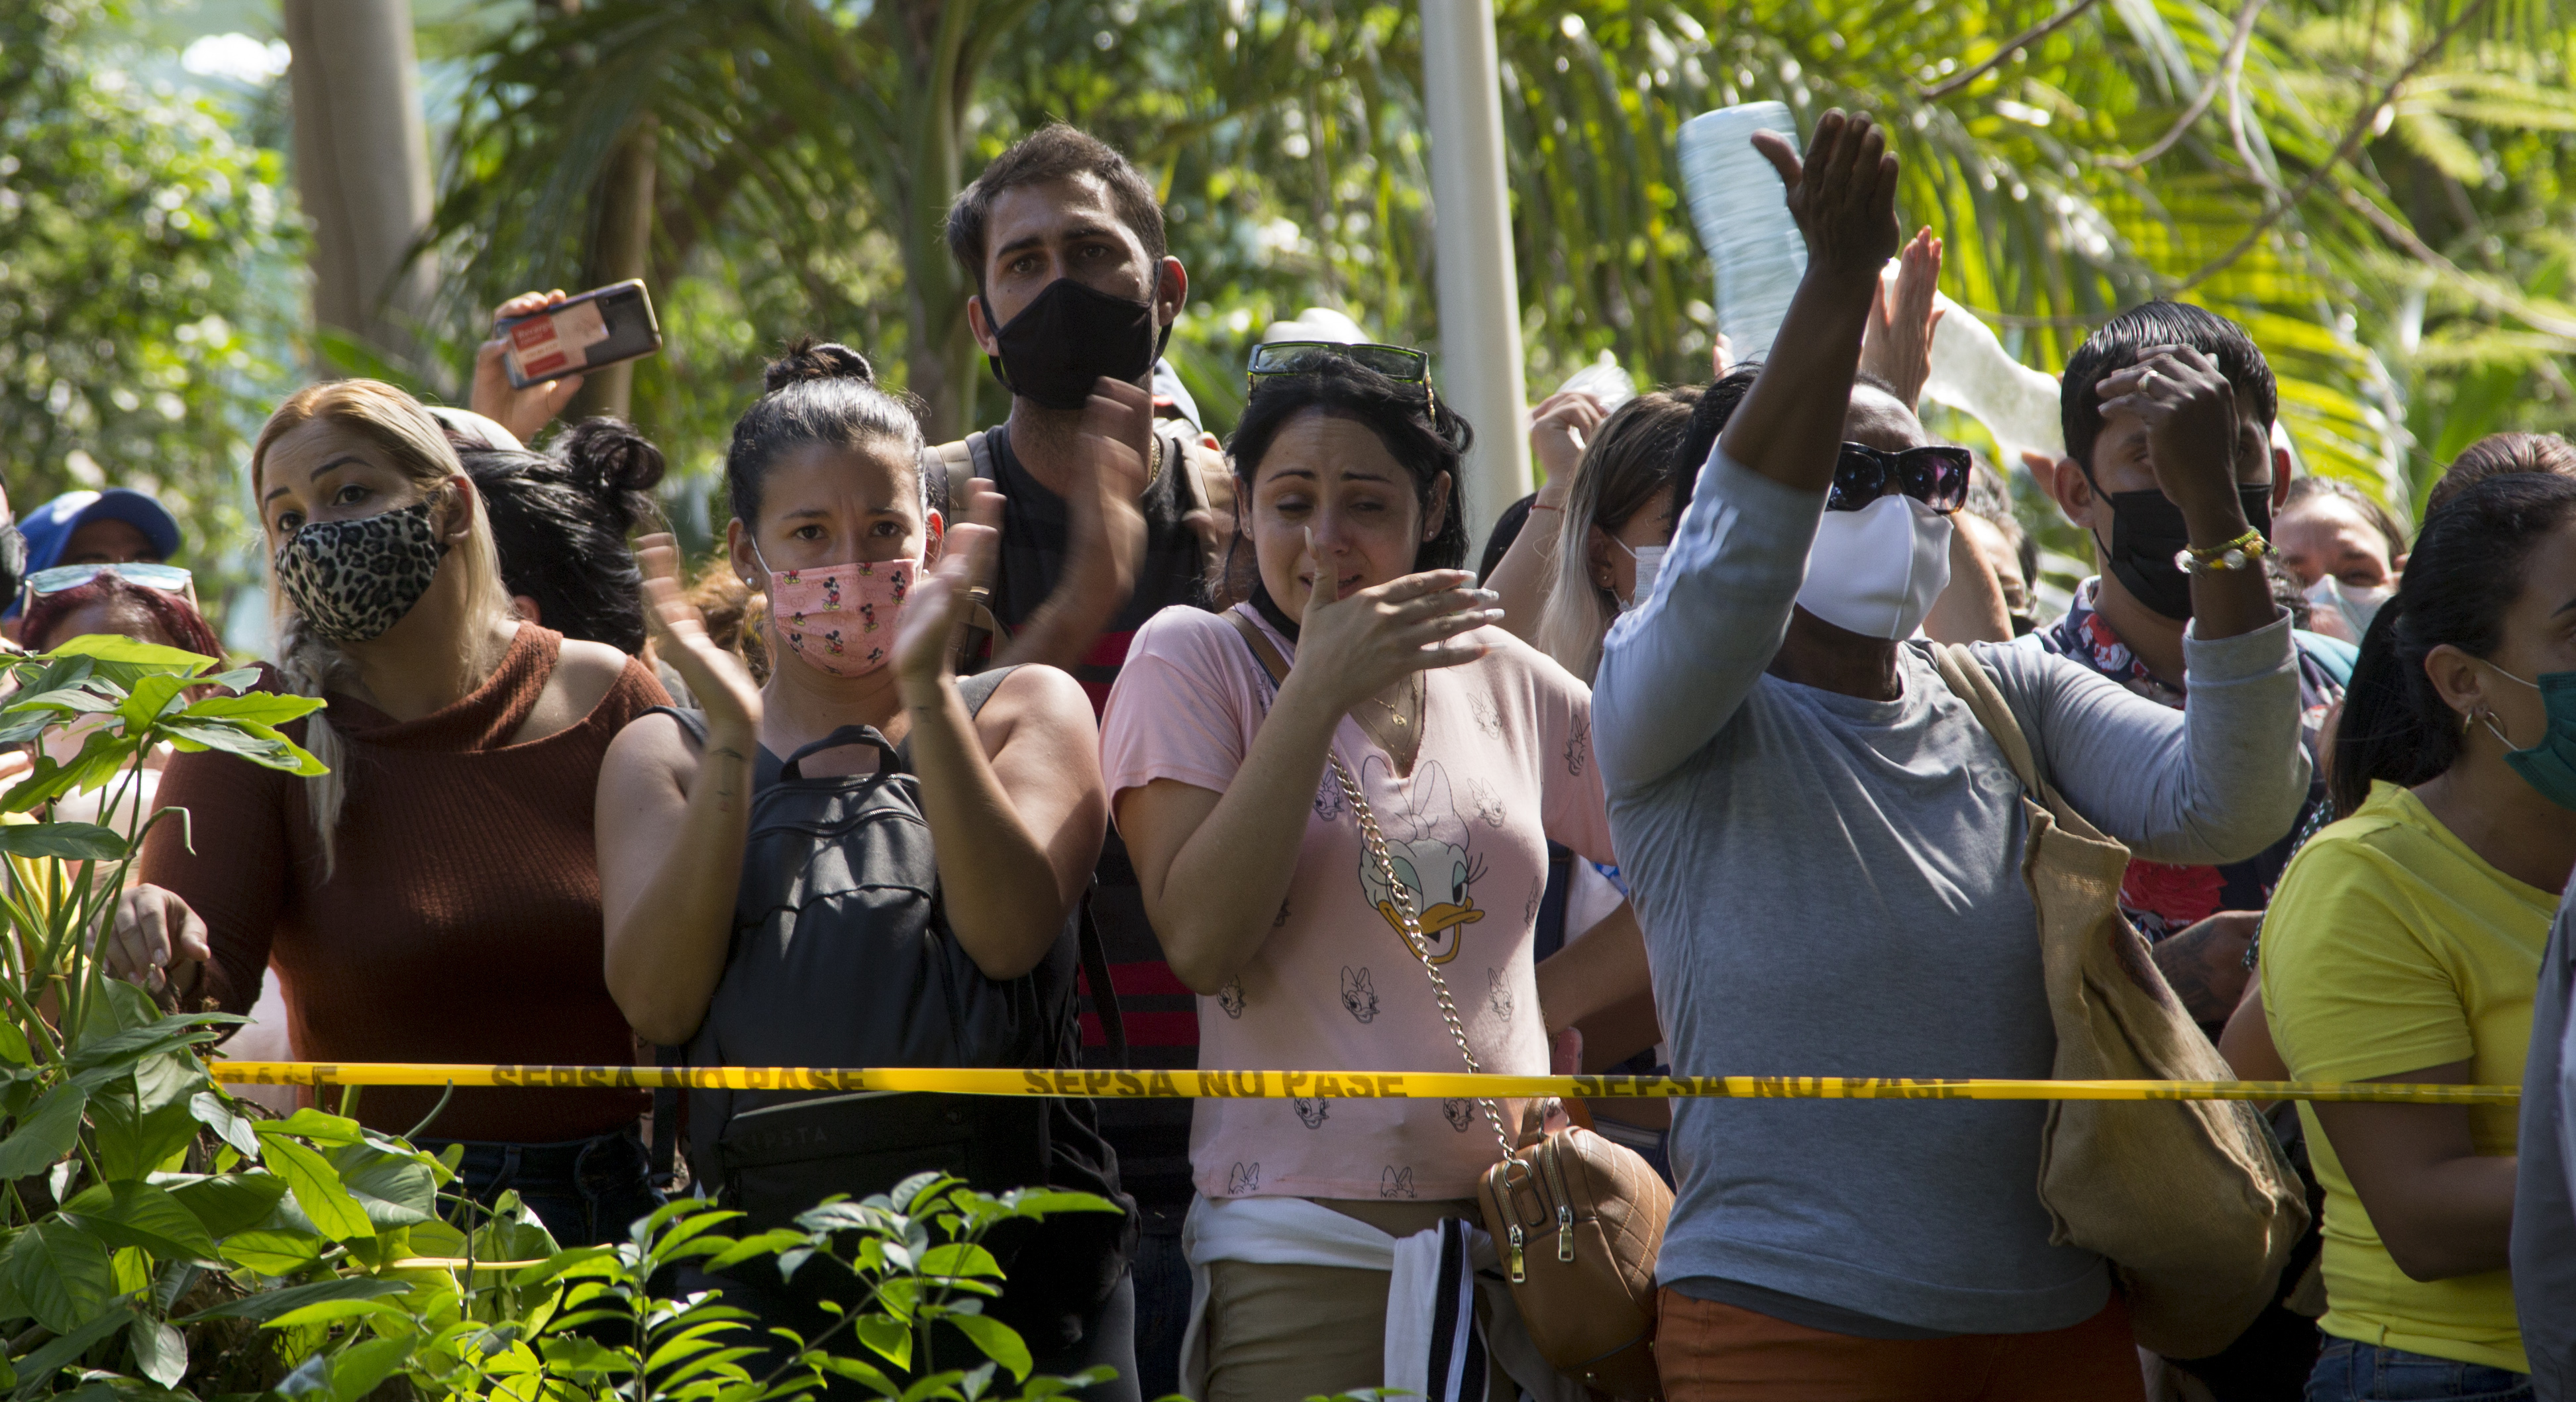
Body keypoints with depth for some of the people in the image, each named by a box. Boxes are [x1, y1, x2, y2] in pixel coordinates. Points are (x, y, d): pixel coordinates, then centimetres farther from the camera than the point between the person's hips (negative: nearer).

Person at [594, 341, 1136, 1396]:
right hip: (767, 1263, 1)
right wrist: (732, 742, -12)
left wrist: (924, 687, -17)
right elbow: (658, 1003, -5)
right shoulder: (664, 757, 12)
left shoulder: (1027, 714, 9)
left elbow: (1010, 937, -10)